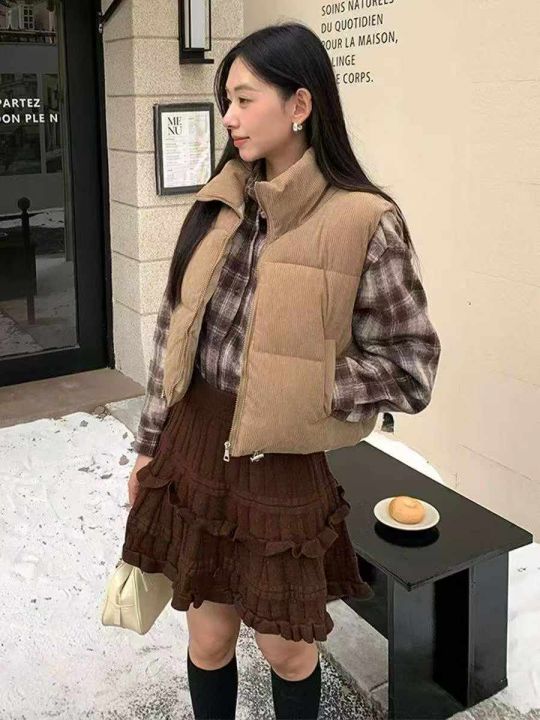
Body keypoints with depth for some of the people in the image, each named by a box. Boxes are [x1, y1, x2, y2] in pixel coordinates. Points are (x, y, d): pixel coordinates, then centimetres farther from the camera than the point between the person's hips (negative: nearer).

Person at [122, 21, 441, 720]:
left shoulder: (363, 222, -15)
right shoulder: (218, 206, 1)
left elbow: (410, 365, -10)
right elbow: (174, 330, 7)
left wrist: (294, 386, -13)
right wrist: (149, 445, 10)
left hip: (283, 467, -4)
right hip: (194, 450, 4)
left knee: (288, 652, 15)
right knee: (208, 639, 18)